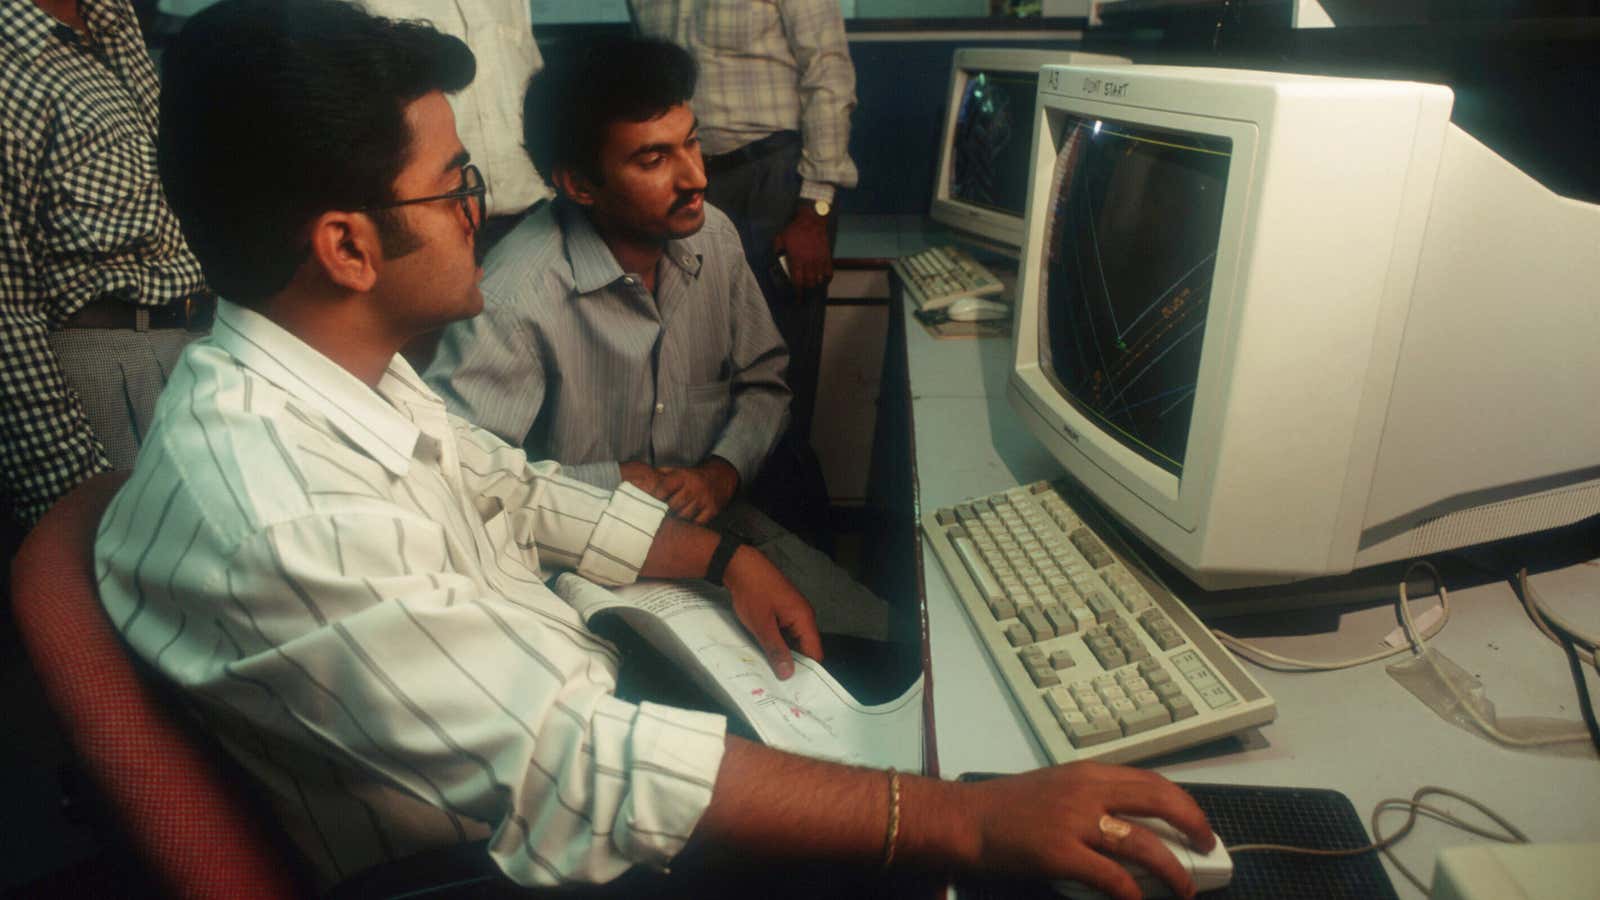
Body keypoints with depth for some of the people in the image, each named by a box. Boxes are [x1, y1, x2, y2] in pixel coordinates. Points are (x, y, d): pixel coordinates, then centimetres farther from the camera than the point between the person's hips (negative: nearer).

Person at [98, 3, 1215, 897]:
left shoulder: (340, 366, -4)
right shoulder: (273, 509, -34)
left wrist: (722, 552, 1)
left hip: (566, 696, 8)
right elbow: (581, 775, -37)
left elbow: (516, 489, 9)